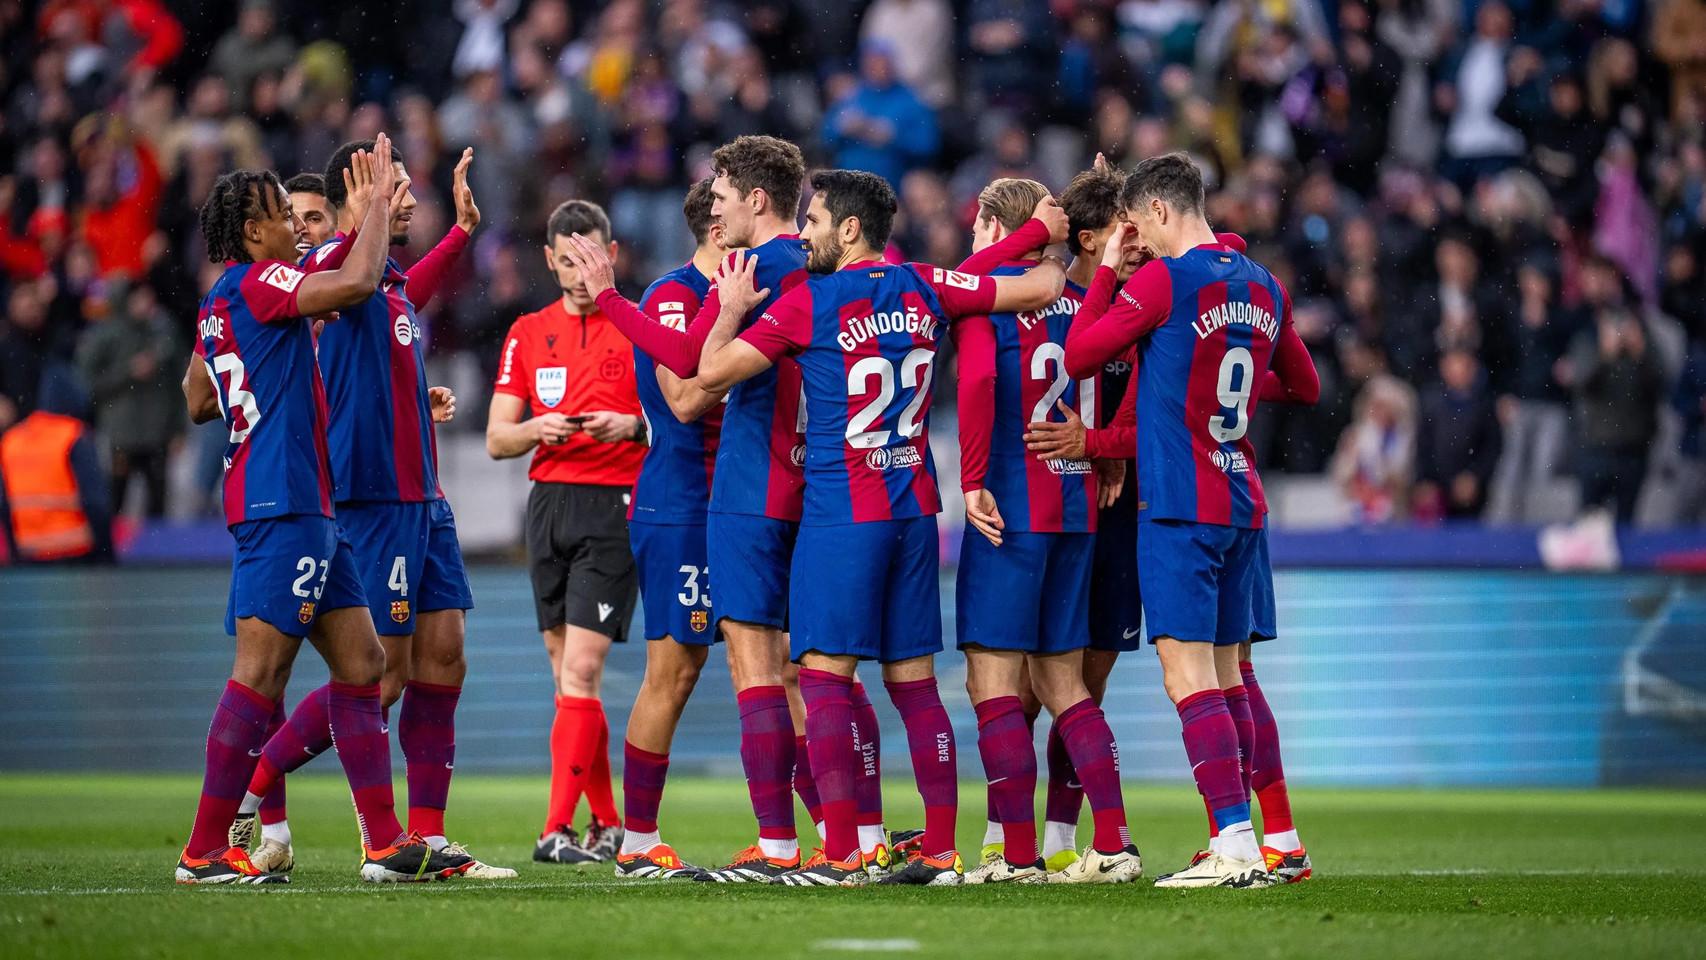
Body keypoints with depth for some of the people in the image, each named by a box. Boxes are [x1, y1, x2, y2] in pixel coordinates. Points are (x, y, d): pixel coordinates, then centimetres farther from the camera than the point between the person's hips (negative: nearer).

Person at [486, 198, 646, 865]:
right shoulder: (527, 334, 13)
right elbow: (496, 439, 10)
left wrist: (631, 426, -20)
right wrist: (537, 428, -11)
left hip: (614, 507, -5)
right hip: (548, 504, 5)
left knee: (580, 669, -14)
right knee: (567, 673, 7)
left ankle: (558, 830, -16)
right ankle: (607, 822, 16)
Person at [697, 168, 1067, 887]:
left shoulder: (807, 302, -8)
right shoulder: (924, 288, 7)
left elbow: (711, 372, -6)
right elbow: (1041, 288, 12)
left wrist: (732, 307, 11)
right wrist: (1048, 259, 33)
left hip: (842, 511, -6)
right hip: (915, 507, 6)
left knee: (825, 677, -5)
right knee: (914, 681, 8)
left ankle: (840, 855, -13)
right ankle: (940, 853, 6)